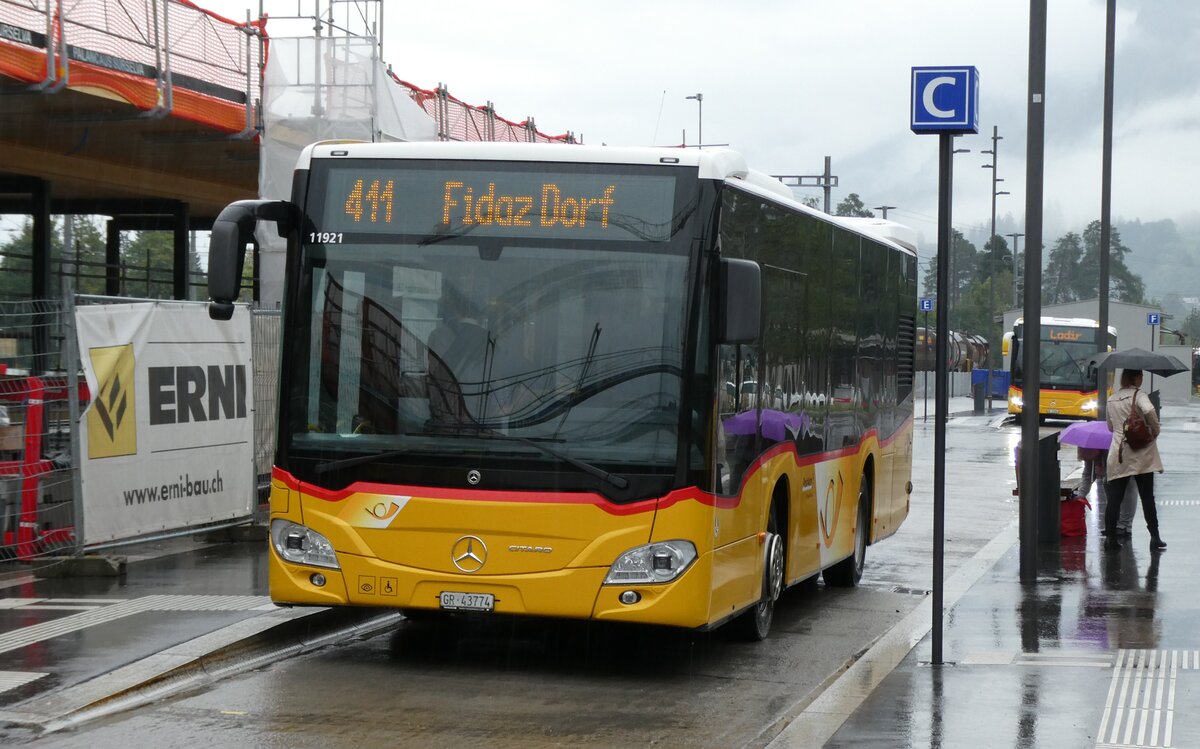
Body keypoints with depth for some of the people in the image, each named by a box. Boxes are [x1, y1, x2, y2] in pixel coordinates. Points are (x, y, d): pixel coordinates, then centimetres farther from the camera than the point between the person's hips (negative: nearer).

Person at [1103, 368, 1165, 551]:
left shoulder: (1112, 400, 12)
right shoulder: (1138, 395, -7)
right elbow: (1149, 411, -26)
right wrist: (1155, 430, -12)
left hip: (1118, 454, 4)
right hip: (1141, 454, -4)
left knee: (1115, 497, 5)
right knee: (1147, 496, 2)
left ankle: (1110, 536, 0)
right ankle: (1155, 538, 3)